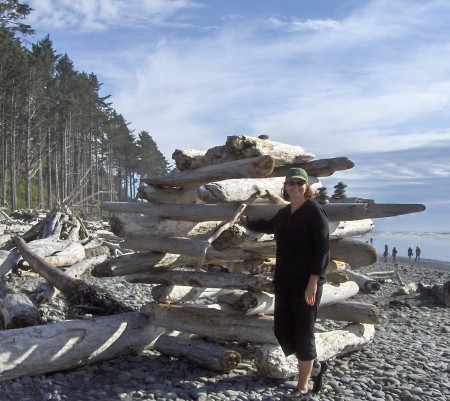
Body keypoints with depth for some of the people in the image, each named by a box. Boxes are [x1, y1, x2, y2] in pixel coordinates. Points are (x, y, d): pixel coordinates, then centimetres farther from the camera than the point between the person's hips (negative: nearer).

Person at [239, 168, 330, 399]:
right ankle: (315, 367, 30)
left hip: (306, 282, -7)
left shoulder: (314, 211, -9)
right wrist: (244, 219, 25)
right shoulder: (284, 214, 13)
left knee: (303, 332, -1)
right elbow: (266, 226, 35)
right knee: (282, 330, 8)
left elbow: (322, 249, -15)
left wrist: (313, 281, -20)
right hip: (284, 280, 7)